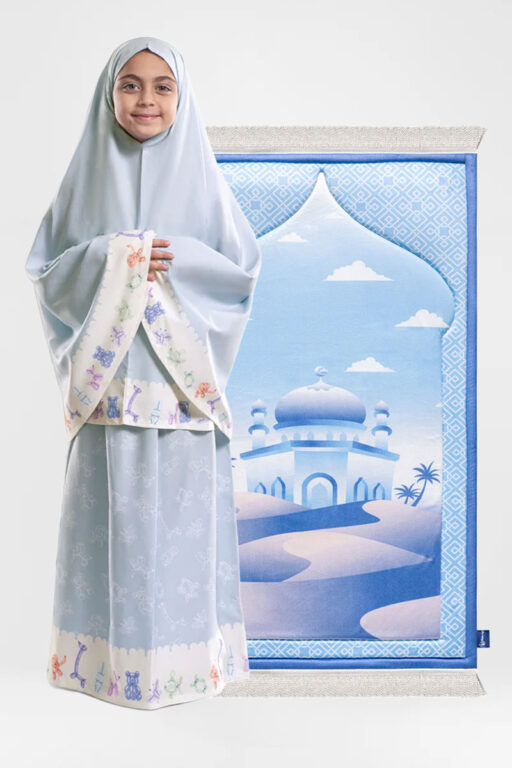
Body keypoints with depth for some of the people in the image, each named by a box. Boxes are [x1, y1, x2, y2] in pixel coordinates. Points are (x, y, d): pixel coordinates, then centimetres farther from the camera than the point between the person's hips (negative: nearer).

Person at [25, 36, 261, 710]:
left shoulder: (201, 177, 6)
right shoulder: (87, 176, 8)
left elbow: (245, 270, 3)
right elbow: (44, 270, 5)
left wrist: (176, 262, -13)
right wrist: (108, 259, -12)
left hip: (182, 381, 0)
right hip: (108, 377, 1)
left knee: (183, 513, 3)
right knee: (110, 512, 5)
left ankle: (185, 649, 17)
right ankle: (108, 650, 19)